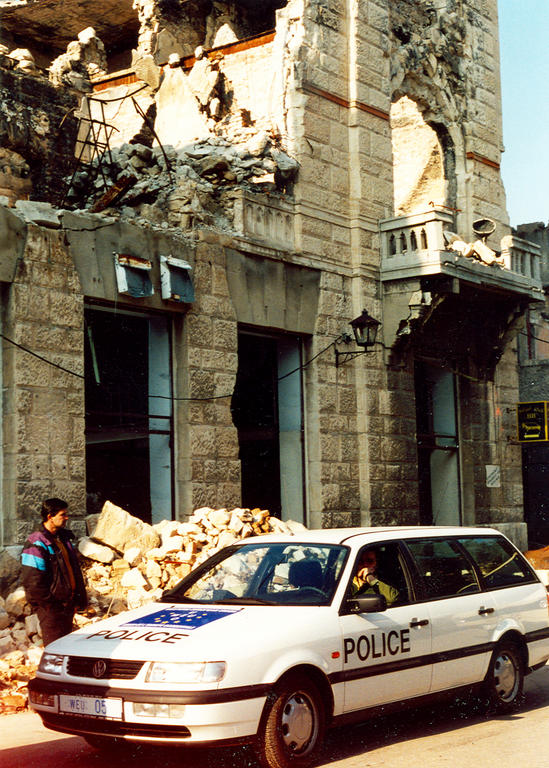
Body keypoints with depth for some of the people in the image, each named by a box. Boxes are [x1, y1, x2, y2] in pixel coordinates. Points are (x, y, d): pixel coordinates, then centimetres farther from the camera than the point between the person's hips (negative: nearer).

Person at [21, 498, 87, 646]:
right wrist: (52, 605, -18)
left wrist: (79, 599, 14)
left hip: (67, 604, 8)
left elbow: (75, 571, 21)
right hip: (50, 609, -8)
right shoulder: (37, 545, -16)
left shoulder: (64, 538, 13)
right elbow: (33, 582, -19)